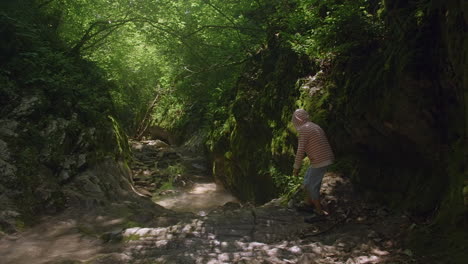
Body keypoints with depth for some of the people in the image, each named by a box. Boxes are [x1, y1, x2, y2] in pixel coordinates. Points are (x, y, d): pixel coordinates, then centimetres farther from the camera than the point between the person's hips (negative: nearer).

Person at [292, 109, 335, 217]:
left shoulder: (303, 130, -12)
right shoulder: (316, 127, 15)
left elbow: (300, 151, -16)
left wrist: (296, 167, -7)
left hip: (319, 162, -9)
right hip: (328, 159, 9)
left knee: (312, 185, 4)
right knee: (308, 179, 22)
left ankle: (319, 211, 12)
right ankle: (309, 202, 34)